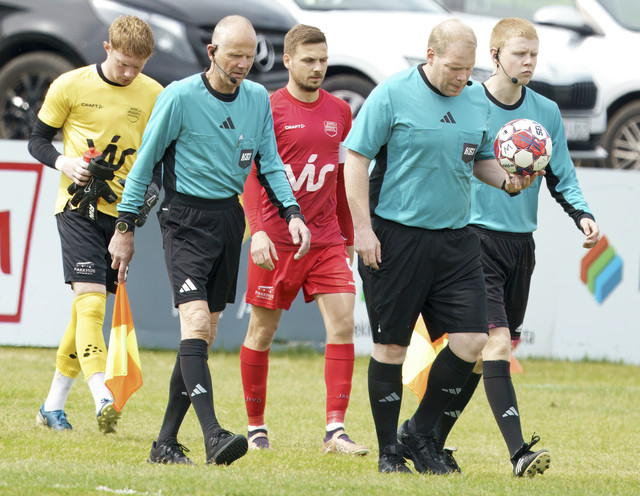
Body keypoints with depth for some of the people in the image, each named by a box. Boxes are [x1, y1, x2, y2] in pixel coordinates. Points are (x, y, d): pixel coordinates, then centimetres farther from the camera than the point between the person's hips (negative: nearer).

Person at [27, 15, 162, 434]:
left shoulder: (153, 95, 3)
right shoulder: (70, 86, -4)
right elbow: (38, 139, 5)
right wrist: (64, 163, -14)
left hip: (123, 210, 3)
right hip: (78, 208, -3)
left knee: (89, 305, 9)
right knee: (90, 300, -18)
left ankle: (54, 404, 21)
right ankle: (102, 399, -31)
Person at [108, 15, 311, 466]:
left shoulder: (258, 99, 6)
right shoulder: (180, 97, -9)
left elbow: (269, 162, 14)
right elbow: (146, 162, -2)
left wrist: (292, 211, -1)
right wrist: (125, 228, -1)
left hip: (230, 217, 6)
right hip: (186, 220, -6)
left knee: (204, 335, 7)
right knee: (195, 322, -20)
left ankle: (166, 442, 15)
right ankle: (212, 435, -30)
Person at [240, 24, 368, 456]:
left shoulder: (339, 112, 10)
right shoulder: (268, 110, -4)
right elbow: (251, 175, -8)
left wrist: (349, 237, 19)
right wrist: (257, 231, -20)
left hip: (327, 239, 4)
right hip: (277, 240, -4)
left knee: (343, 322, -10)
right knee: (263, 330, 5)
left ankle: (336, 431, -11)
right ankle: (256, 428, 19)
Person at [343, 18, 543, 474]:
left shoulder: (478, 101, 9)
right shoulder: (393, 95, -8)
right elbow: (356, 159, -7)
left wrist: (505, 180, 1)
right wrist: (363, 229, -12)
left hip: (455, 241, 5)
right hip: (395, 239, -5)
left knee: (472, 341, -4)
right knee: (391, 346, 2)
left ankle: (420, 434, 13)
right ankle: (389, 451, 14)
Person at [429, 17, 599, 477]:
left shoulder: (547, 112, 8)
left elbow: (562, 177, 12)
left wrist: (582, 214, -6)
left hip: (521, 242, 5)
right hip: (476, 237, -5)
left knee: (478, 351, 9)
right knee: (496, 342, -17)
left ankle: (431, 439, 22)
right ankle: (519, 452, -26)